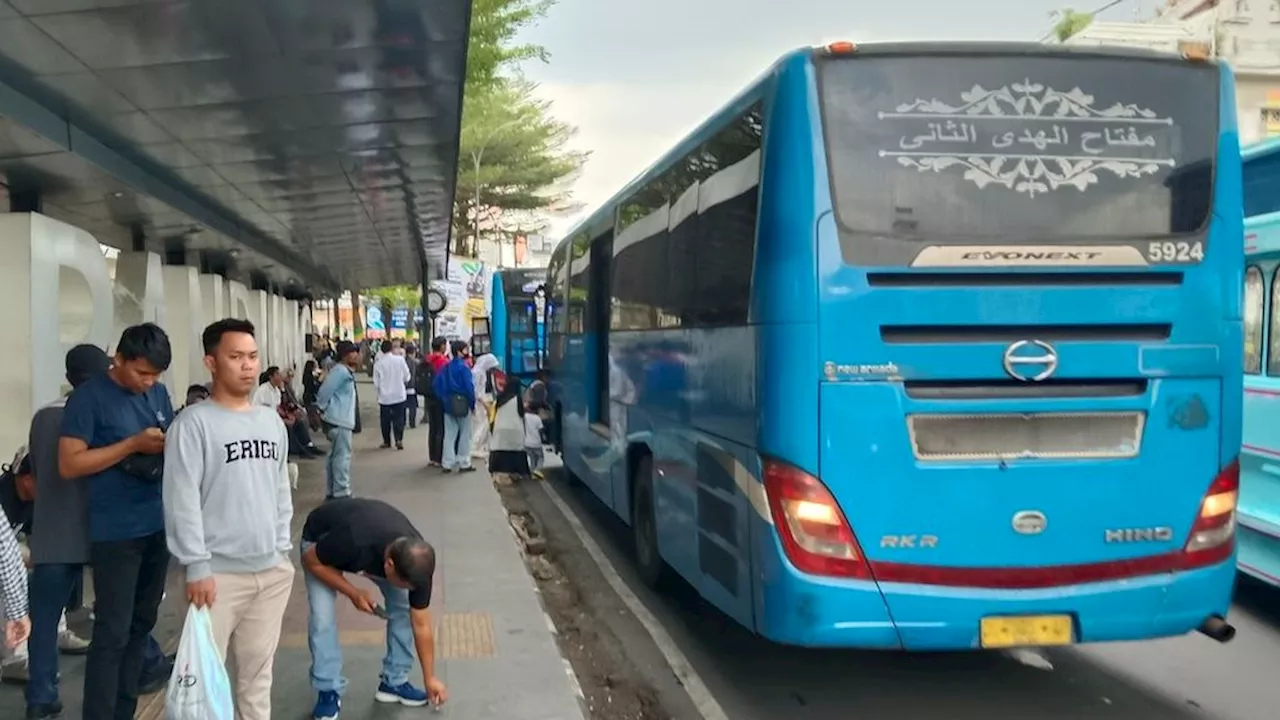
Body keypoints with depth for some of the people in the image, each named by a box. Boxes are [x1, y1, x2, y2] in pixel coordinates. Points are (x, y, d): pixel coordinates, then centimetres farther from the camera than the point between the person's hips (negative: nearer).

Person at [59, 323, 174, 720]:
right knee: (112, 633, -5)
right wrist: (134, 444, -21)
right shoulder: (89, 396, -11)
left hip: (159, 526, 6)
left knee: (140, 625, 14)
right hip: (115, 533, -6)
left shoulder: (159, 393, 8)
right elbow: (69, 464, -15)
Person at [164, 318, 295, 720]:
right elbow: (182, 500, -13)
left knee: (258, 666, 16)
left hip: (273, 569, 6)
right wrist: (196, 566, -16)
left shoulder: (272, 420, 10)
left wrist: (283, 548, 13)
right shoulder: (194, 423, -9)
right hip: (220, 572, -5)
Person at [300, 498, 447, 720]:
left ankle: (394, 682, 7)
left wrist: (430, 678, -11)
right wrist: (353, 593, -26)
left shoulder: (416, 563, -30)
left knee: (402, 607, -9)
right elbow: (311, 560, -23)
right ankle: (328, 691, -1)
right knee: (322, 617, -18)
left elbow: (421, 625, -16)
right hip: (321, 539, -3)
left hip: (378, 545, 4)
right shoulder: (352, 542, -46)